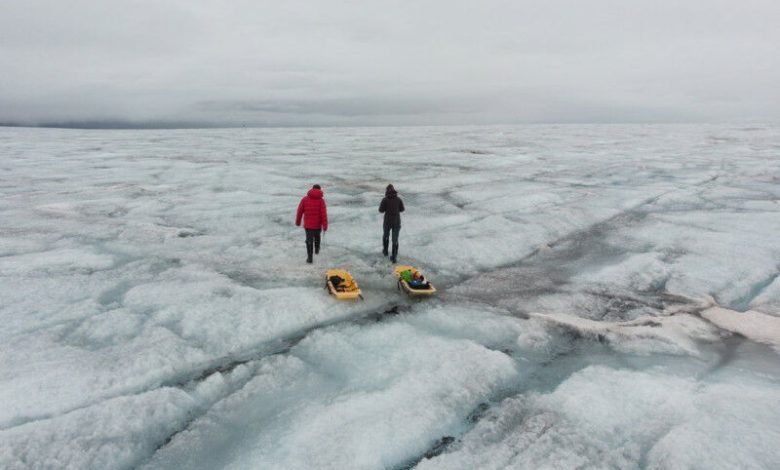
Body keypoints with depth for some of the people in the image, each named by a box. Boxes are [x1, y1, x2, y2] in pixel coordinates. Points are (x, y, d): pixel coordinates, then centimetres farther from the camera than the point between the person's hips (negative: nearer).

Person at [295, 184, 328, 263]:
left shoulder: (304, 199, -2)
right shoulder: (321, 200, -8)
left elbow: (300, 211, 2)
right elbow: (323, 213, -14)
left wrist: (298, 221, 16)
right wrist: (325, 225, -12)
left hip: (308, 224, 0)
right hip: (318, 224, 0)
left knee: (309, 240, 4)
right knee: (317, 236, 26)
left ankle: (310, 258, -2)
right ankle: (317, 249, 47)